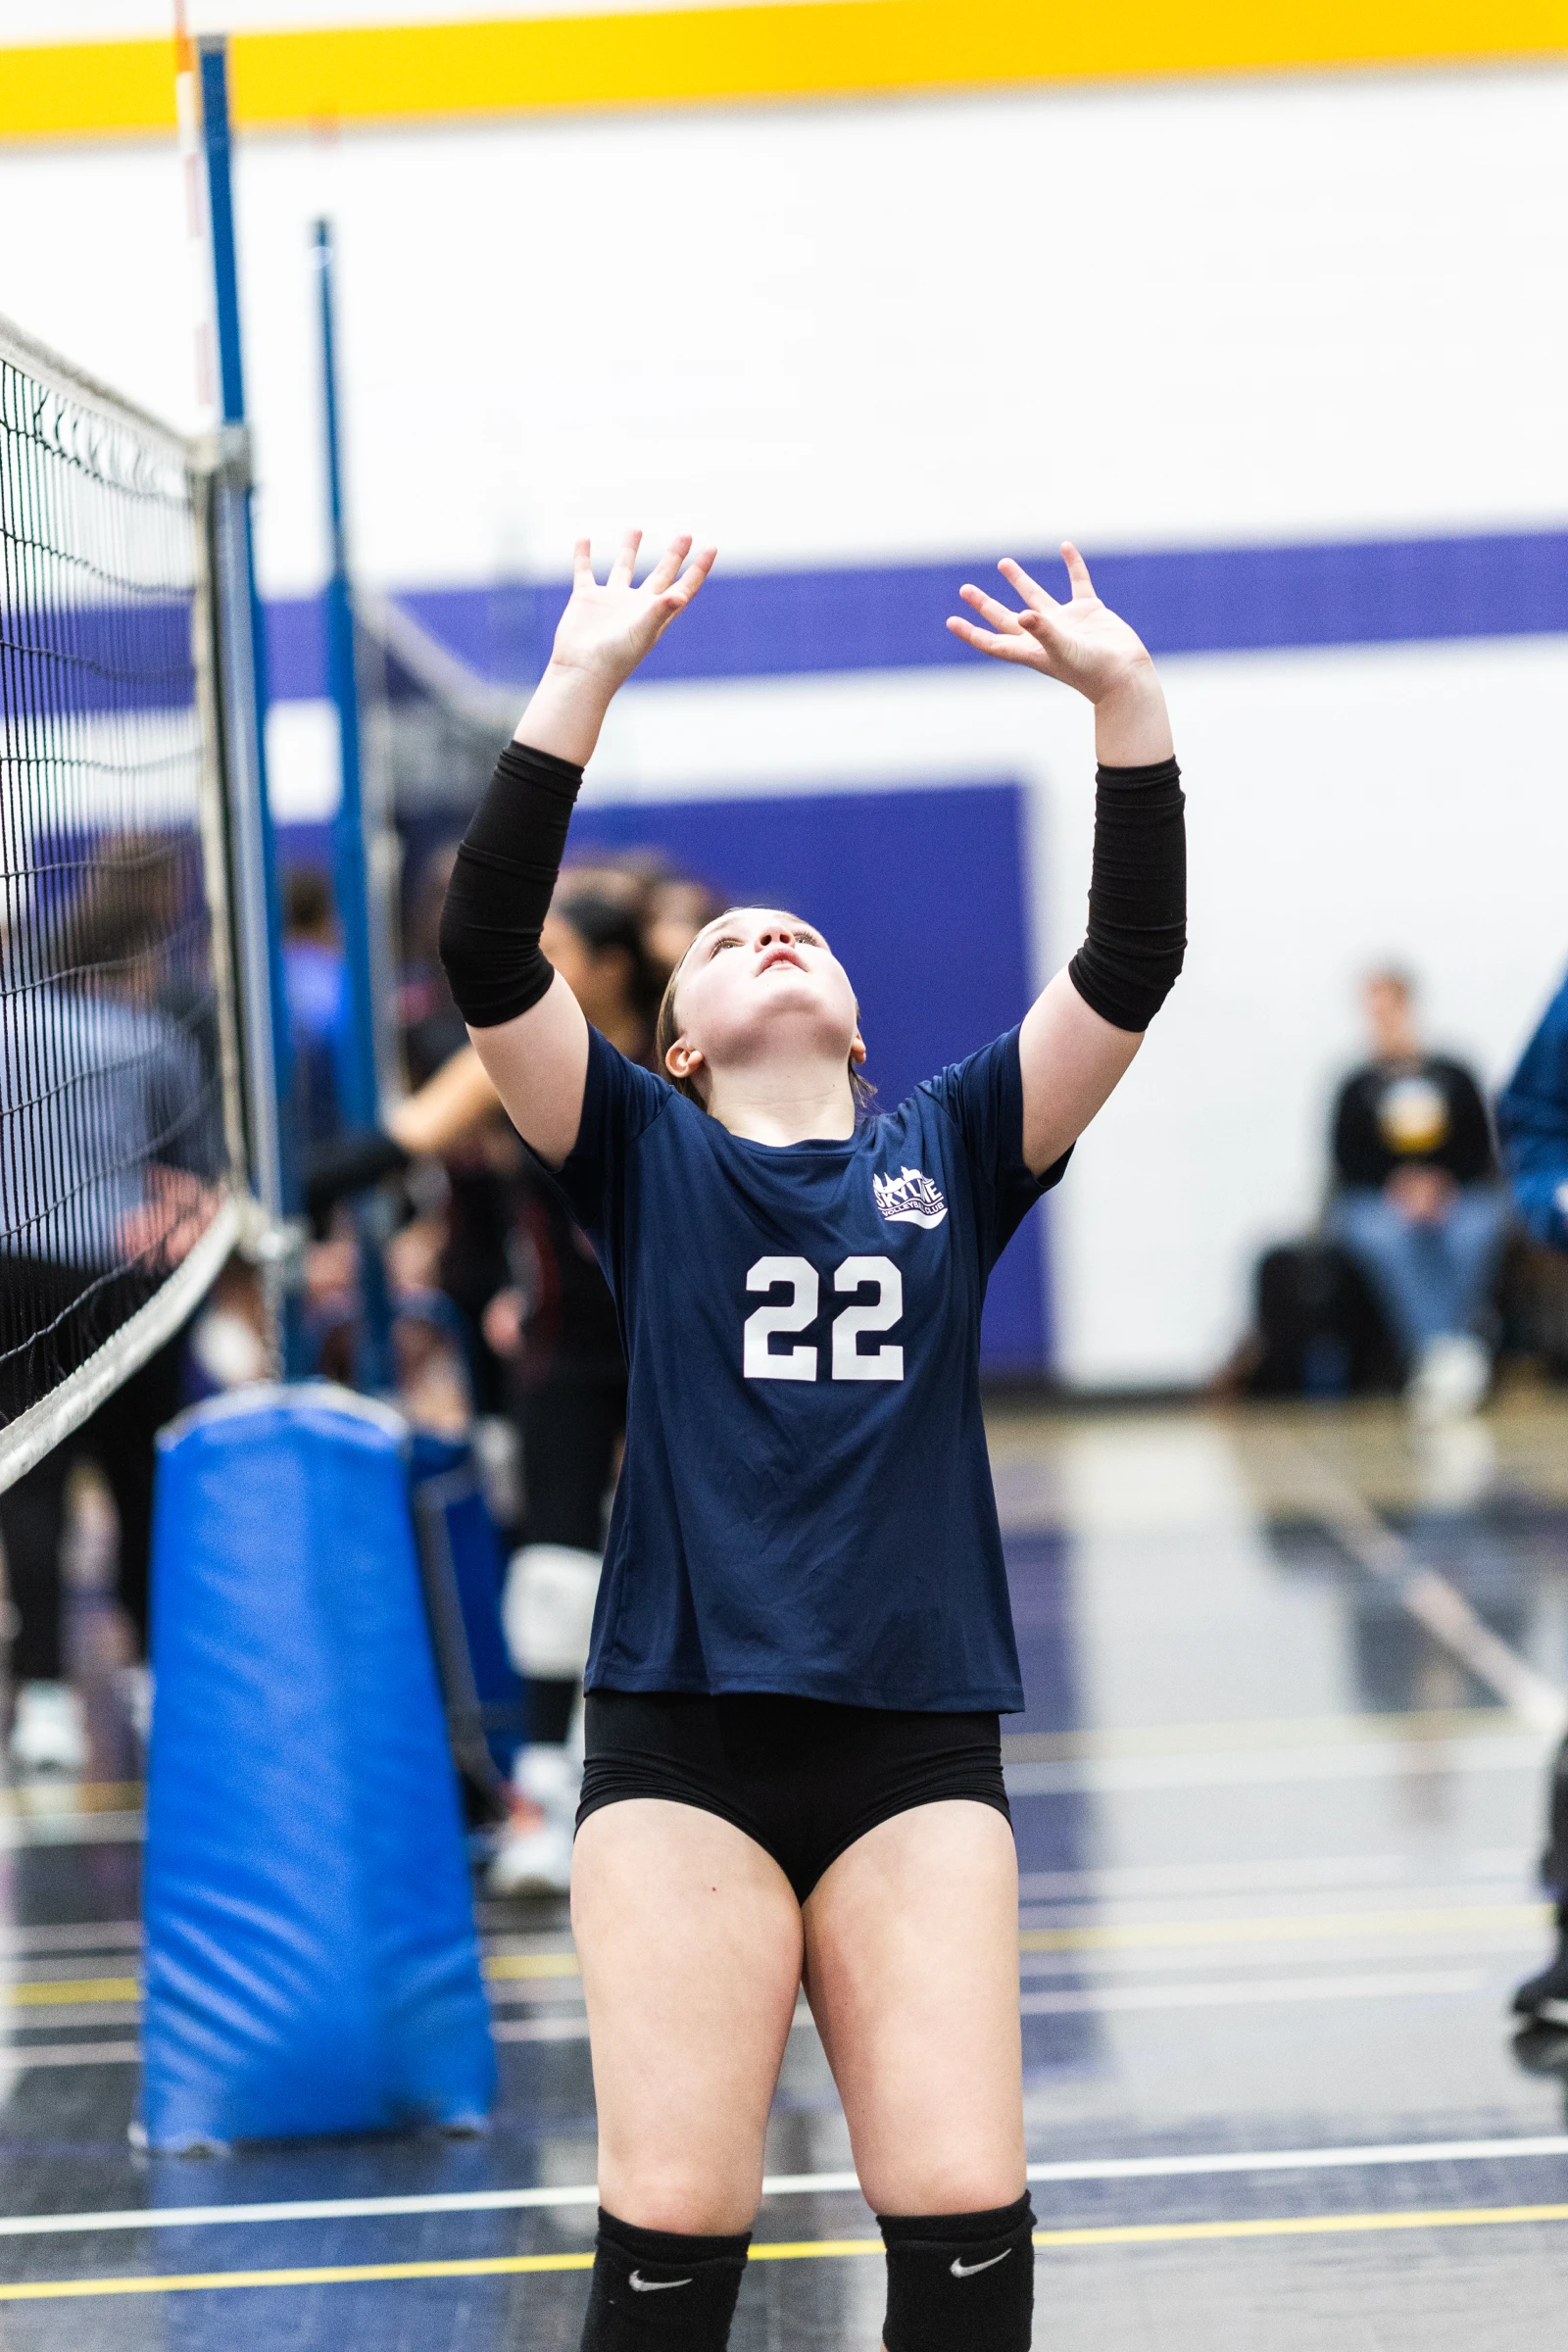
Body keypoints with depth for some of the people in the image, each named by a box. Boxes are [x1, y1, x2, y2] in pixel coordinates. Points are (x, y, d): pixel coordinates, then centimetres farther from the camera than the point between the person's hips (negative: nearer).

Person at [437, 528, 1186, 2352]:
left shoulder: (948, 1153, 13)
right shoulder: (645, 1154, 8)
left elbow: (1129, 964, 2)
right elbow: (486, 950, -6)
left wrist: (1124, 692, -7)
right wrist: (585, 675, -13)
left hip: (917, 1743, 2)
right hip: (683, 1734, -1)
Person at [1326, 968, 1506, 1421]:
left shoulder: (1453, 1077, 16)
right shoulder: (1357, 1088, 14)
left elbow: (1478, 1150, 9)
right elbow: (1348, 1160, 4)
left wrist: (1440, 1184, -10)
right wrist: (1398, 1186, -14)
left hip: (1459, 1197, 1)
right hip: (1373, 1202, -1)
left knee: (1474, 1232, -36)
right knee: (1389, 1239, -38)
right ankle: (1442, 1352, -58)